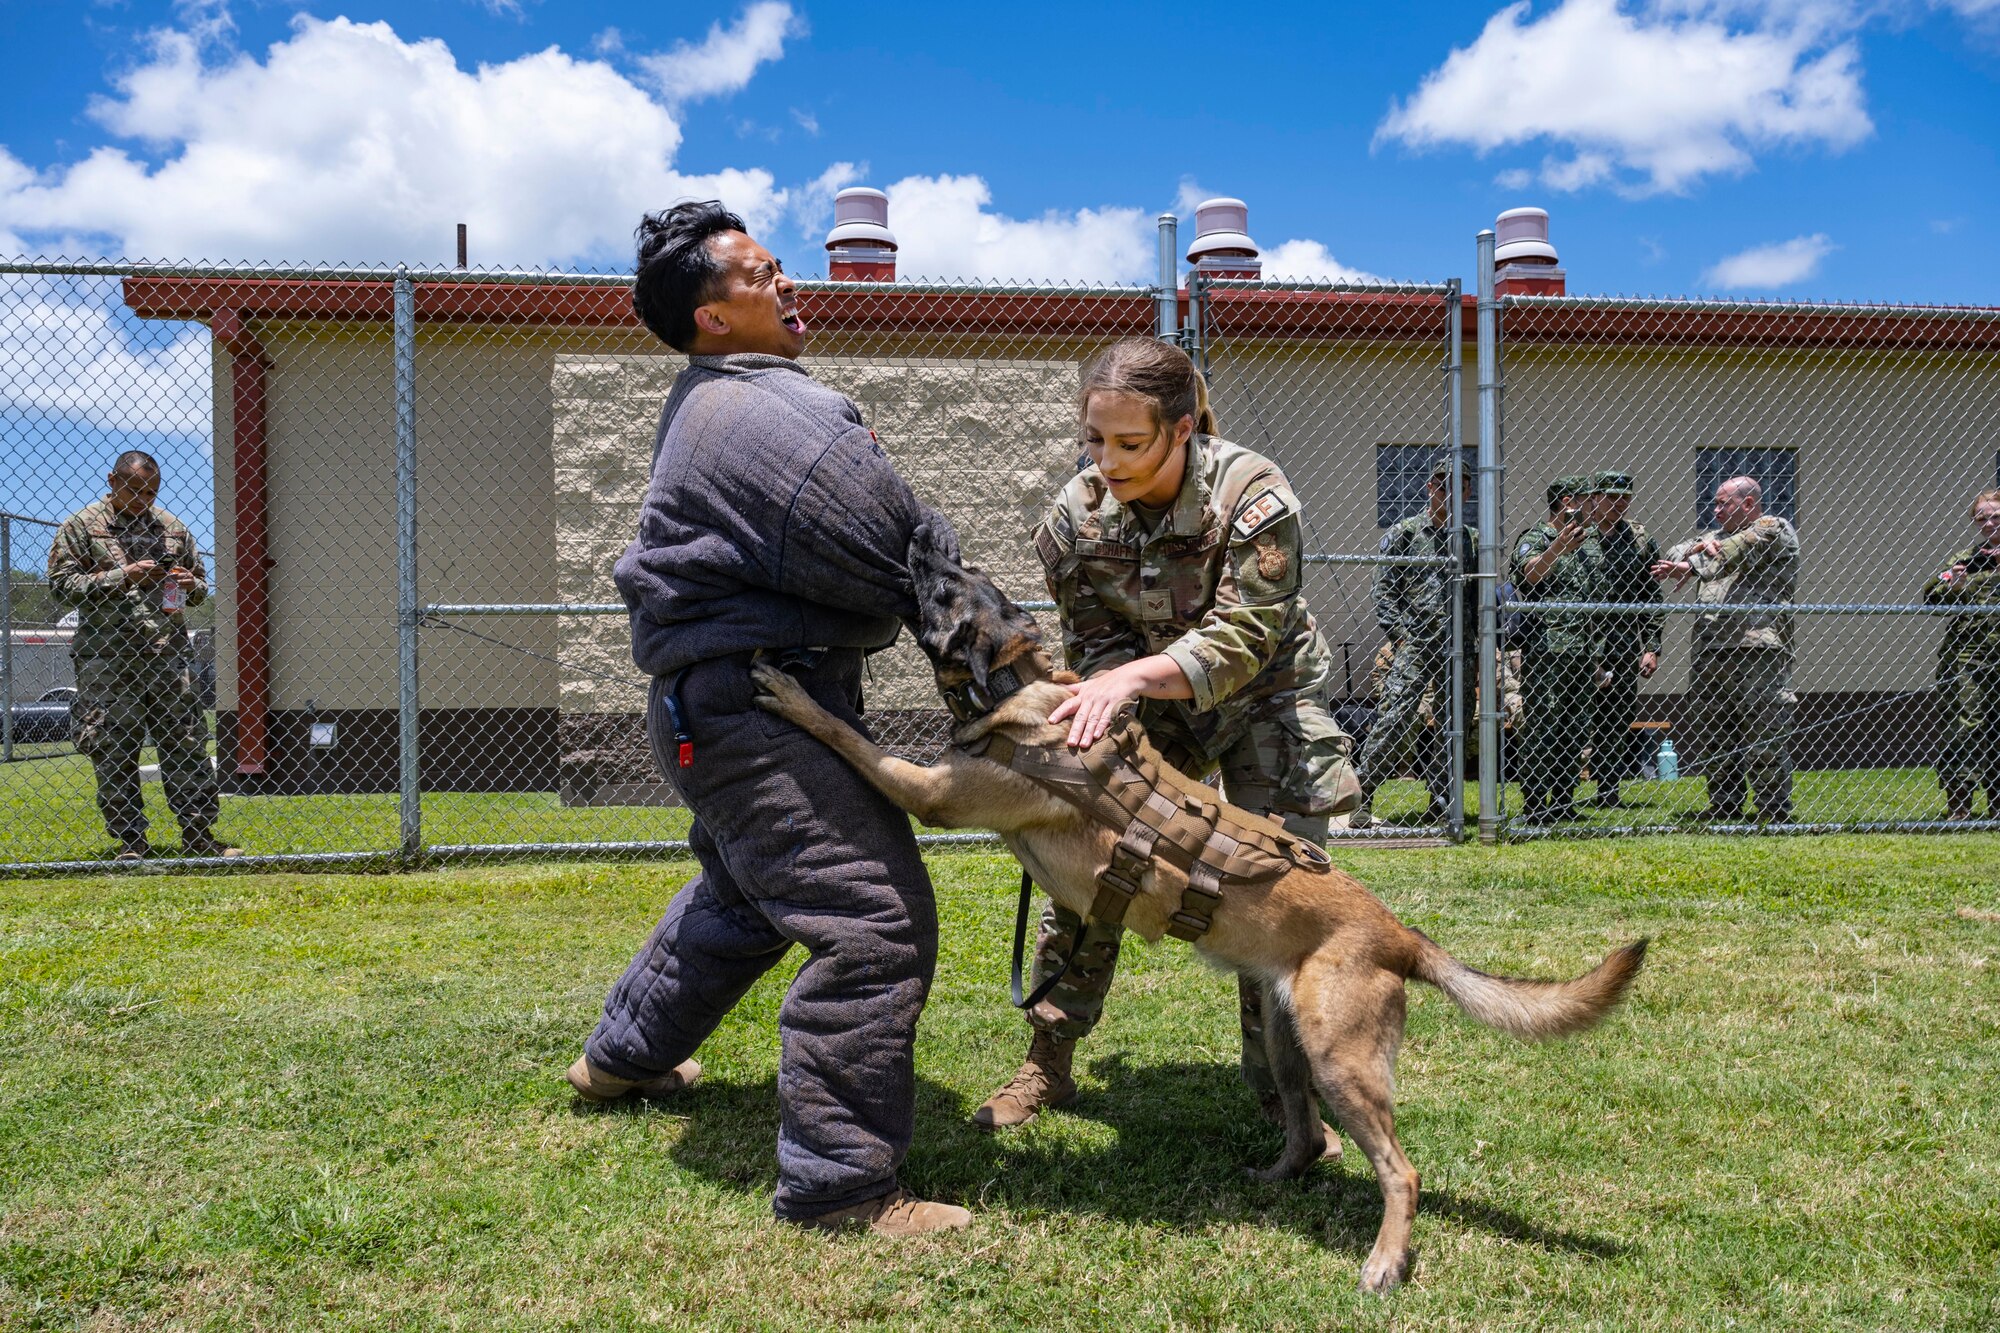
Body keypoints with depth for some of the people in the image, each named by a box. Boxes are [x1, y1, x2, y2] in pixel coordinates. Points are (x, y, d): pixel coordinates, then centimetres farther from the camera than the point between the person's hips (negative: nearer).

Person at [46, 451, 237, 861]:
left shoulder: (173, 527, 15)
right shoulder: (80, 526, 4)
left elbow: (201, 585, 22)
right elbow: (62, 584, -2)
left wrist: (191, 585, -1)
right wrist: (120, 577, -13)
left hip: (169, 654, 3)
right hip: (106, 659, -3)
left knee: (186, 743, 2)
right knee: (113, 751, 0)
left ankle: (199, 835, 8)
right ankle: (130, 842, 9)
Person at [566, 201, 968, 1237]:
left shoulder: (724, 402, 17)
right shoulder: (758, 413, -19)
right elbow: (904, 567, -20)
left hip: (726, 703, 12)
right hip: (750, 701, -12)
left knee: (744, 891, 30)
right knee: (875, 919, -13)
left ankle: (623, 1055, 49)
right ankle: (837, 1181, -3)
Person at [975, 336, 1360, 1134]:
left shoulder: (1251, 493, -27)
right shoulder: (1077, 512, -16)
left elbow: (1244, 639, -33)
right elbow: (1094, 643, -9)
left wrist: (1132, 675, -46)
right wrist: (1105, 696, -30)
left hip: (1267, 697, -3)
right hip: (1148, 705, 3)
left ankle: (1281, 1088, 10)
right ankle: (1048, 1066, 13)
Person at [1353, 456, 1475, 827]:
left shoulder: (1470, 540, 16)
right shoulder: (1403, 533, 4)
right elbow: (1383, 591, 0)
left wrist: (1479, 655, 11)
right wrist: (1399, 635, -10)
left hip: (1458, 650, 4)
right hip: (1414, 644, -4)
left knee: (1452, 726, 5)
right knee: (1393, 719, -11)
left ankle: (1444, 804, 13)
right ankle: (1361, 799, -6)